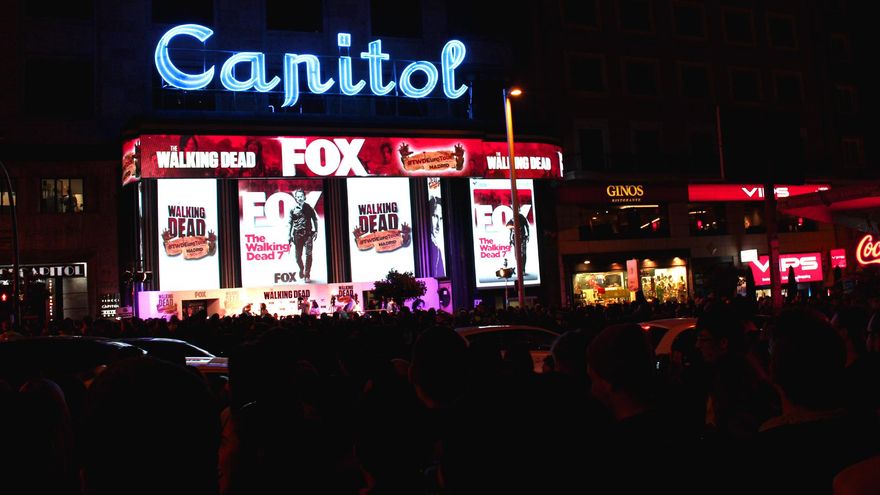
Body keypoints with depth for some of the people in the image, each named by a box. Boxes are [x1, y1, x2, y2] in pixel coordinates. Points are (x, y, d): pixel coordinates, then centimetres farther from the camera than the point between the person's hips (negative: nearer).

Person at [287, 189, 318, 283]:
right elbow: (290, 223, 10)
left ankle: (307, 275, -6)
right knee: (298, 255, 4)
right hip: (297, 234, 1)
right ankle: (301, 269, 33)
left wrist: (316, 231, 4)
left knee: (308, 254, -10)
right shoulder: (293, 209, 6)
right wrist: (289, 235, 6)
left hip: (308, 233, -1)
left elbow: (315, 219, 10)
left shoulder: (308, 207, 4)